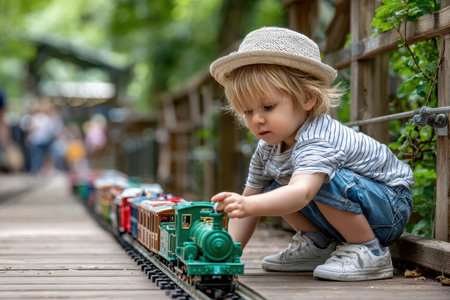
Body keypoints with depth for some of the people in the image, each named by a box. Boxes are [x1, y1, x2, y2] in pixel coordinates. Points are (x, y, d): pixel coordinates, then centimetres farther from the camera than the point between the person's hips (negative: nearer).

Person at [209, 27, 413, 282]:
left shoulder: (317, 141, -32)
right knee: (272, 191, -4)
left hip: (391, 208, -8)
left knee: (322, 180, -34)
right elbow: (251, 199, 3)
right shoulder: (268, 148, -3)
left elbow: (302, 193, -51)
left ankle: (370, 253, -18)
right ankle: (319, 244, 12)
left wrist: (248, 205, -66)